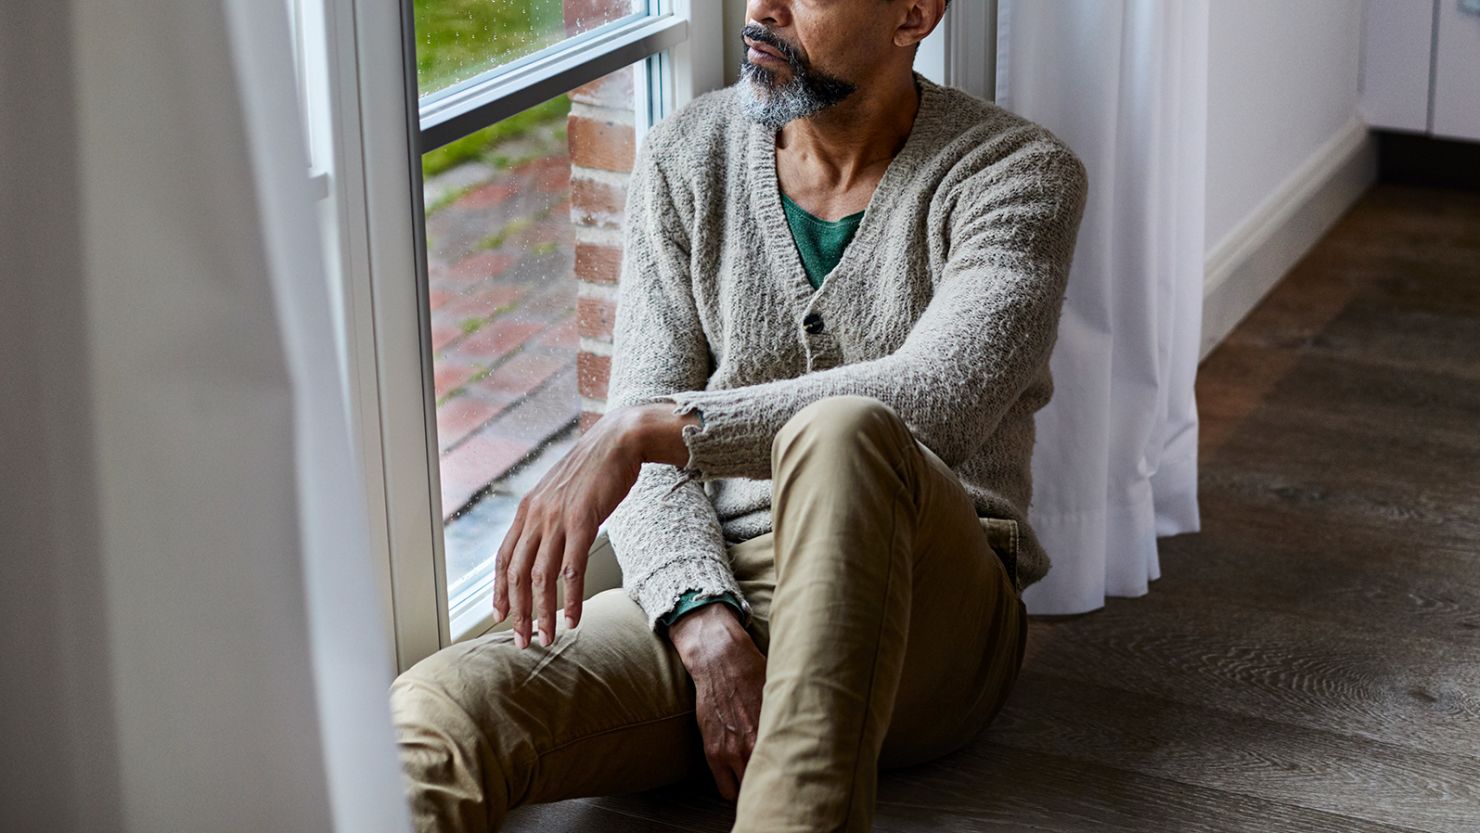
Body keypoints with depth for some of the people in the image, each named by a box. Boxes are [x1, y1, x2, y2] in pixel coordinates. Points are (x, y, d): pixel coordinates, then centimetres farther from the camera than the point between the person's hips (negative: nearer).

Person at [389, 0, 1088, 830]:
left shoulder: (1019, 174, -3)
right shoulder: (686, 157, 8)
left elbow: (941, 400, -23)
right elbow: (643, 432, 2)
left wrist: (647, 427, -30)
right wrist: (707, 627, -16)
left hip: (925, 615, -2)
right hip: (717, 584, 2)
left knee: (842, 434, -40)